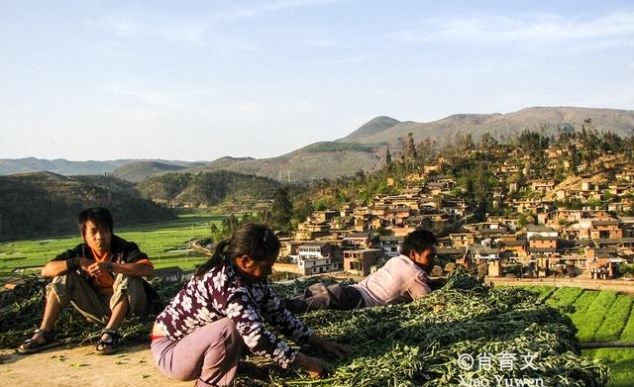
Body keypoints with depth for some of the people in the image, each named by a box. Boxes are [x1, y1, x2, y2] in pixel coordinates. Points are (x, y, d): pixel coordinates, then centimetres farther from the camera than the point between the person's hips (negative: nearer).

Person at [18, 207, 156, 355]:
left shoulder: (124, 248, -18)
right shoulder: (82, 252, -4)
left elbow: (148, 269, -37)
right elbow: (46, 270, -10)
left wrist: (109, 266, -41)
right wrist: (78, 262, -25)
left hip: (126, 305, -4)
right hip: (98, 308, 4)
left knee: (127, 278, -32)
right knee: (64, 277, -9)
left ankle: (110, 333, -31)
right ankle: (45, 333, -9)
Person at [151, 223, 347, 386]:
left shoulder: (251, 276, -6)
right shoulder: (225, 284, -32)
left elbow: (278, 314, 4)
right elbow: (257, 338, -36)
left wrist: (319, 343, 1)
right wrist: (306, 362, -28)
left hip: (196, 340, 9)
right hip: (170, 350, -9)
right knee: (229, 328, -32)